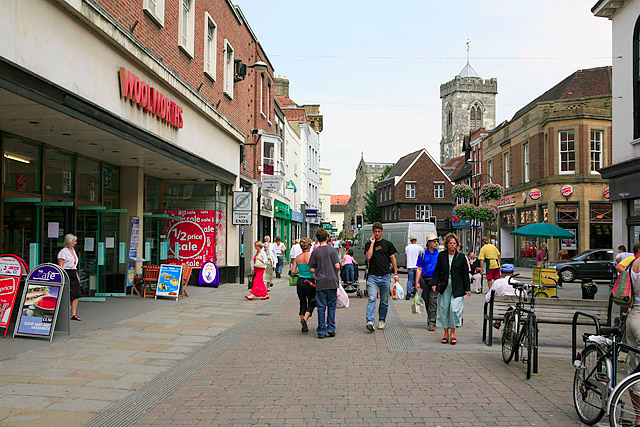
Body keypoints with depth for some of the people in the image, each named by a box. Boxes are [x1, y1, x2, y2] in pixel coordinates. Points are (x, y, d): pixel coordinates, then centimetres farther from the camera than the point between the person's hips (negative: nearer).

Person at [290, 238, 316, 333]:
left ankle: (304, 326, 16)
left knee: (302, 303, 15)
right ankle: (305, 319, -14)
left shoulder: (297, 258, 2)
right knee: (311, 303, 11)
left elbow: (292, 271, 1)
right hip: (309, 282, -4)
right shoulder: (311, 257, -12)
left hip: (300, 281, 4)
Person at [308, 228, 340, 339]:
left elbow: (312, 269, 0)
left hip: (320, 283, 1)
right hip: (332, 282, 0)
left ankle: (321, 331, 5)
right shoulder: (332, 250, -3)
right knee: (331, 306, 12)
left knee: (321, 307, 4)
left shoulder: (315, 252, 0)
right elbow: (337, 266, -8)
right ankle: (331, 328, 9)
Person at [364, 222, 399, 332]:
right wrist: (372, 243, -7)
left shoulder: (387, 244, 8)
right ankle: (370, 321, -25)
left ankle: (381, 321, 24)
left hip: (385, 277, 1)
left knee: (384, 301, 8)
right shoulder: (369, 244, 7)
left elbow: (393, 259, 9)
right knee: (372, 299, -16)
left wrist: (395, 274, 4)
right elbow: (368, 256, -10)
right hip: (373, 276, -1)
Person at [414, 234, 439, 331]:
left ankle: (432, 323, -9)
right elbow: (419, 269, 5)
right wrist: (417, 282, -2)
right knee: (427, 301, 10)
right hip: (424, 280, 2)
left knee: (433, 301, -10)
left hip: (435, 280, -2)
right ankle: (430, 319, 26)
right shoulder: (423, 254, 5)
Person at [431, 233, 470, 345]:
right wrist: (434, 284, -3)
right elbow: (437, 271, 9)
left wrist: (467, 289, 1)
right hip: (444, 287, 2)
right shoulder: (441, 255, 6)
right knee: (444, 309, 4)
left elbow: (465, 274, 5)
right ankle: (446, 333, 16)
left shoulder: (461, 257, 2)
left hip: (457, 288, -2)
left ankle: (452, 333, 3)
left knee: (454, 309, -11)